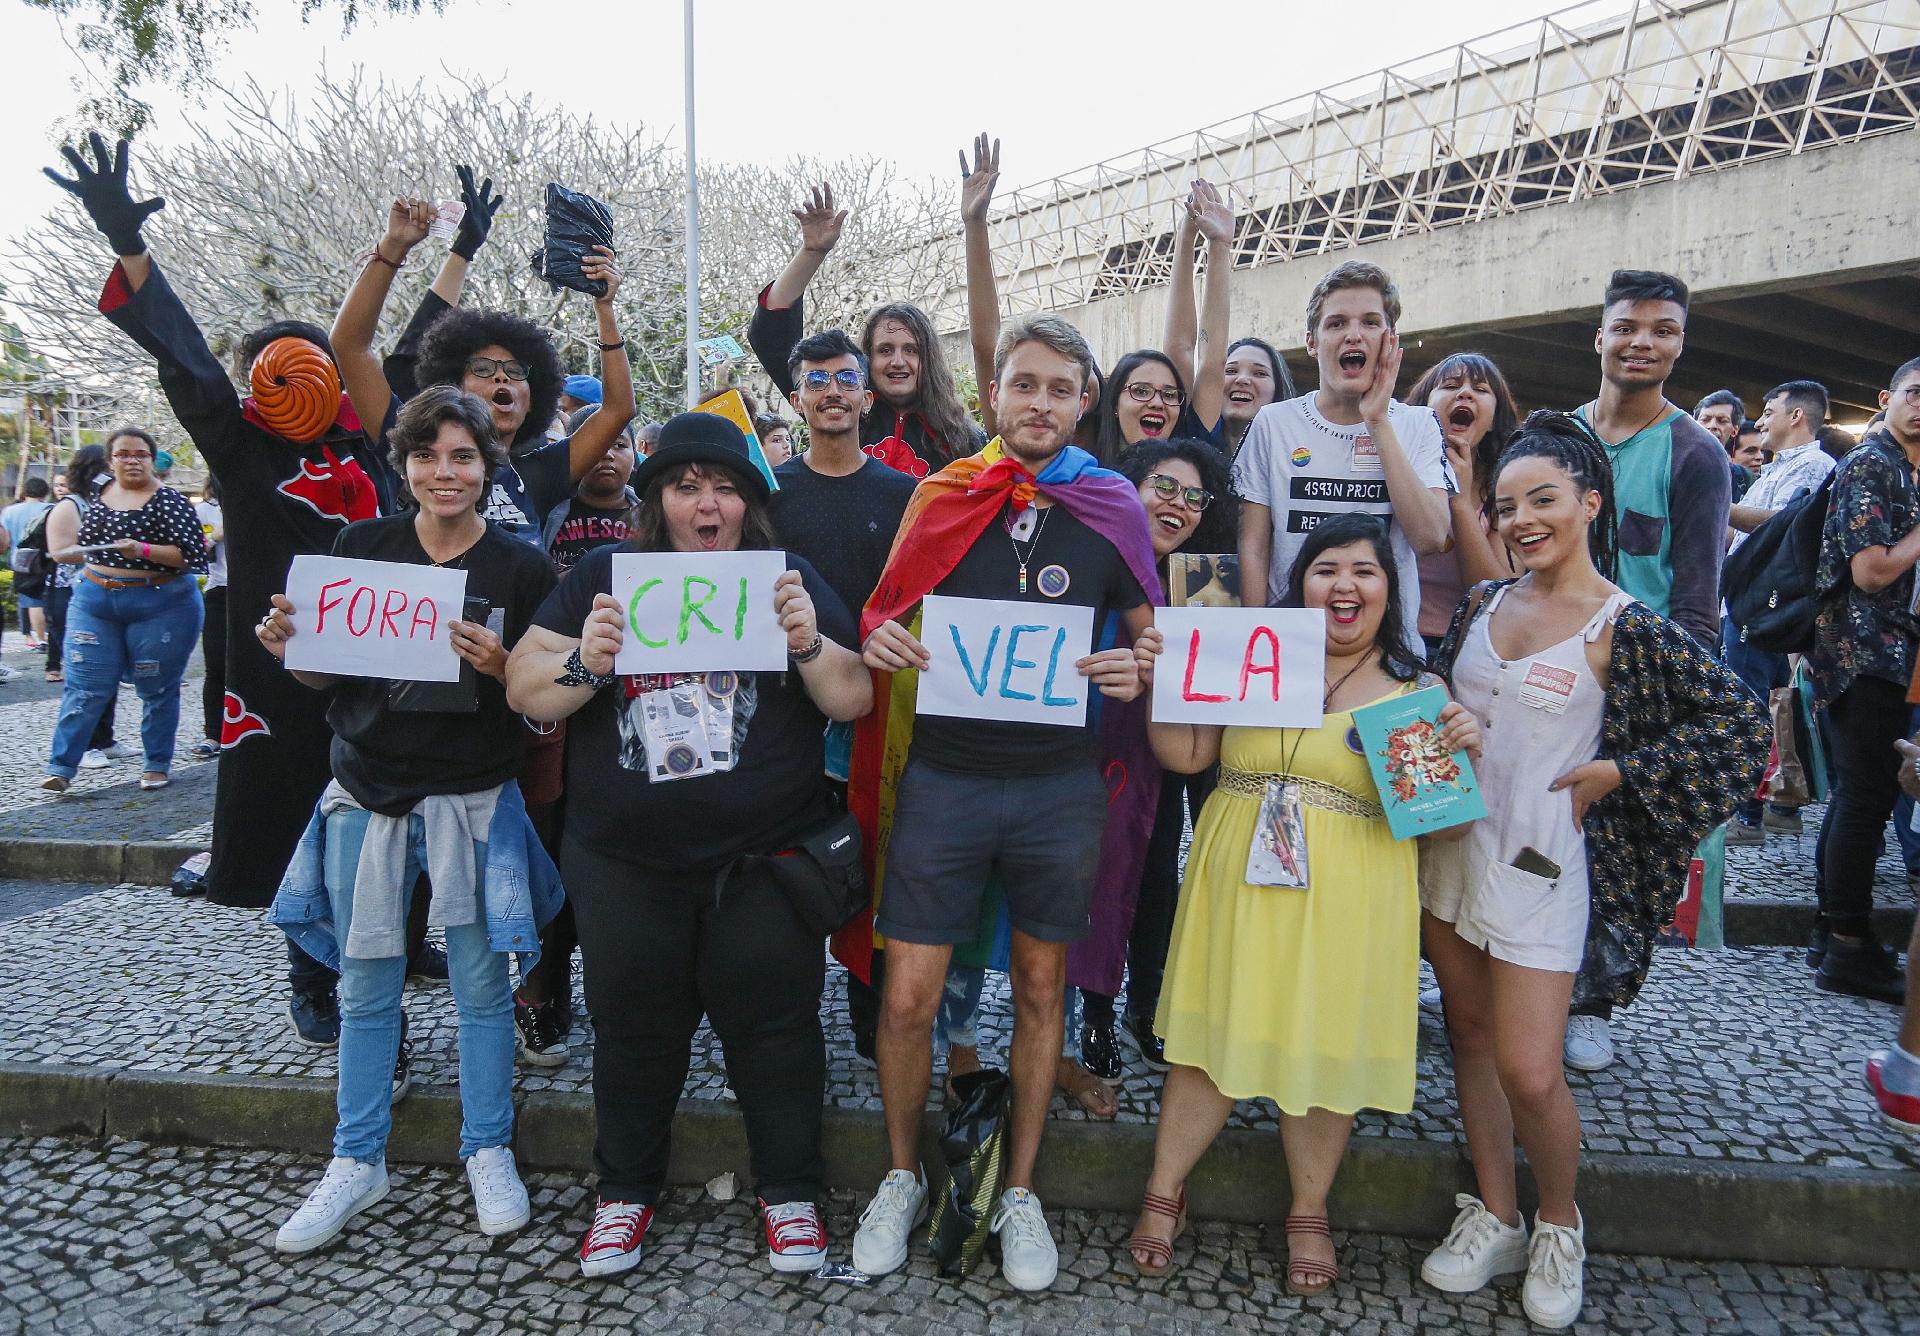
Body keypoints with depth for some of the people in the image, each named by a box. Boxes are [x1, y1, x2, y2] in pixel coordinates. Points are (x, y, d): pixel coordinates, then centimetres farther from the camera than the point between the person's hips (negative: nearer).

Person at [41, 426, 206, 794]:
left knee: (158, 690, 6)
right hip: (94, 602, 5)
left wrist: (143, 550, -26)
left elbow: (189, 554, -16)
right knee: (84, 687, 2)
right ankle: (61, 767, 5)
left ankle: (157, 765, 18)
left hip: (159, 606, -4)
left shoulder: (168, 501, -8)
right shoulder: (99, 495, 9)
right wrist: (66, 553, 12)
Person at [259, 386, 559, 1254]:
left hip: (474, 798, -2)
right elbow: (327, 674, 9)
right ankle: (358, 1163, 27)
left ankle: (488, 1151, 24)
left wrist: (500, 668, -21)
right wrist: (289, 649, -12)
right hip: (368, 790, 2)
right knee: (365, 987, 11)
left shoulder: (520, 569, -4)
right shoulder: (362, 547, 3)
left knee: (481, 983, 6)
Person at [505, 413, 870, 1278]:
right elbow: (525, 690, -1)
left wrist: (808, 641, -21)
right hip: (626, 860, 1)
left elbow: (854, 702, -3)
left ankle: (789, 1191, 29)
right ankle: (626, 1191, 36)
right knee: (633, 1028, 15)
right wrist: (585, 666, -21)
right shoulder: (605, 576, 3)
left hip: (764, 861, -1)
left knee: (772, 1026, 9)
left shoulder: (791, 579, 2)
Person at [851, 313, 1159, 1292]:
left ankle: (1019, 1193, 31)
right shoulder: (941, 496, 3)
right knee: (908, 996, 2)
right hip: (943, 778, 0)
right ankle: (903, 1178, 27)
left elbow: (1147, 632, 9)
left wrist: (1135, 671, -13)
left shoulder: (1113, 508, 2)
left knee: (1040, 991, 12)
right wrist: (880, 639, -12)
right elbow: (888, 615, 10)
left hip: (1059, 787, 1)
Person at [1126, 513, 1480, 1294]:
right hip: (1239, 880, 1)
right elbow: (1185, 755, 5)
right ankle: (1164, 1193, 27)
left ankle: (1308, 1213, 31)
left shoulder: (1417, 690, 4)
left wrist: (1463, 751, -14)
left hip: (1347, 899, -1)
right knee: (1213, 1035, 8)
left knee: (1324, 1051, 7)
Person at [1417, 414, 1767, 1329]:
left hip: (1536, 859, -5)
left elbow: (1739, 722, -10)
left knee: (1529, 1073, -5)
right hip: (1449, 839, 6)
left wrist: (1612, 774, -12)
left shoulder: (1624, 627, -11)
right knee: (1468, 1030, 14)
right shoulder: (1483, 603, 5)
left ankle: (1559, 1226, 24)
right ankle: (1495, 1216, 30)